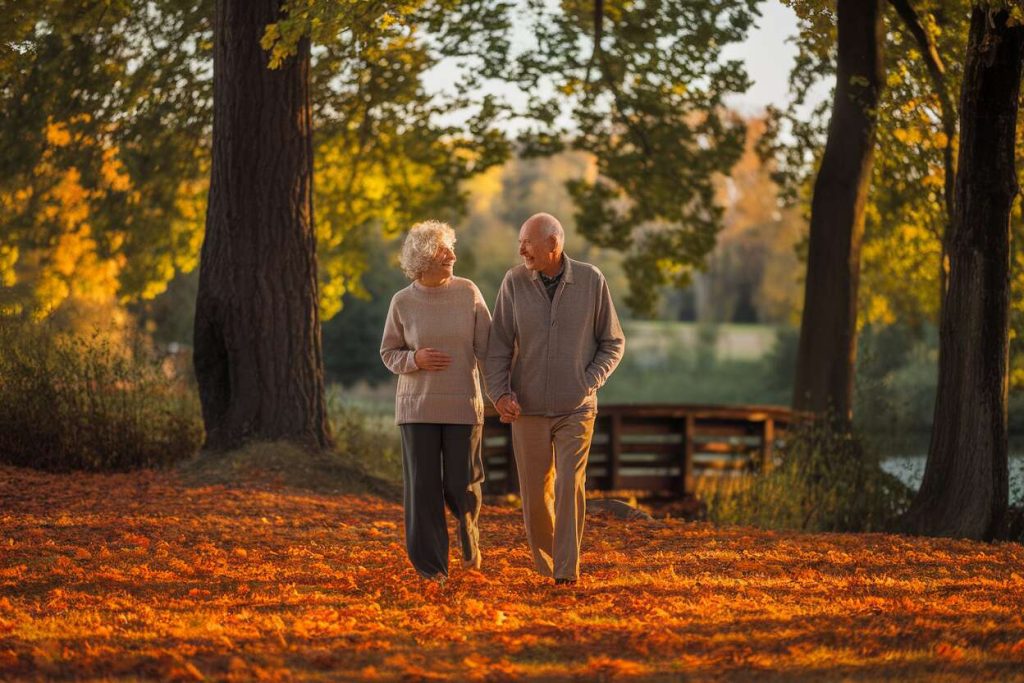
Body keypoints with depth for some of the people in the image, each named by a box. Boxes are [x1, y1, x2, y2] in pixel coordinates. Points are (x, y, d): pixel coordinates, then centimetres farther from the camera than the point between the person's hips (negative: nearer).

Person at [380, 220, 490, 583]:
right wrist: (416, 359, -16)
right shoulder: (402, 302, -4)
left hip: (463, 404, 0)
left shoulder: (468, 292, -3)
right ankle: (430, 564, 8)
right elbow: (390, 353, 6)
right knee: (424, 487, -4)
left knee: (462, 486, -2)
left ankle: (468, 525, 33)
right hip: (418, 406, 0)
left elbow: (487, 347, -3)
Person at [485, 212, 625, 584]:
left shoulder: (591, 281, -6)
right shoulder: (514, 282, -5)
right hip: (528, 409, 1)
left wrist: (589, 383, -10)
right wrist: (500, 394, -15)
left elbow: (613, 342, 3)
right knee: (535, 491, 4)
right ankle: (544, 562, 25)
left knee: (570, 485, -14)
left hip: (575, 409, -1)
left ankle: (567, 570, -13)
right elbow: (498, 345, -2)